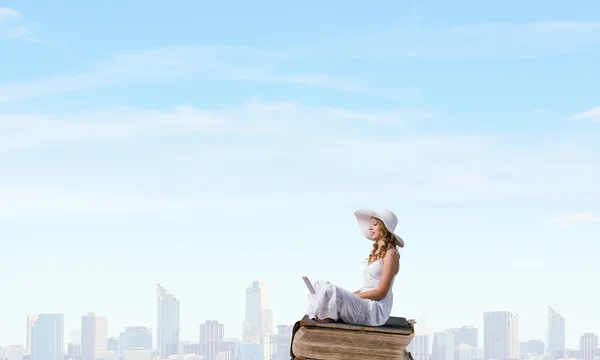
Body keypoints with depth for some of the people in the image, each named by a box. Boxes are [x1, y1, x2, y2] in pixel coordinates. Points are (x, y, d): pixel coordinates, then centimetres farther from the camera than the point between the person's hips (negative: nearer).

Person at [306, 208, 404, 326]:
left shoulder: (390, 253, -7)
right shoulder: (376, 253, 21)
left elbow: (381, 292, -13)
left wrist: (353, 295, -11)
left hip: (376, 310, -10)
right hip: (366, 304, 10)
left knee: (329, 290, -27)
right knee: (320, 284, 1)